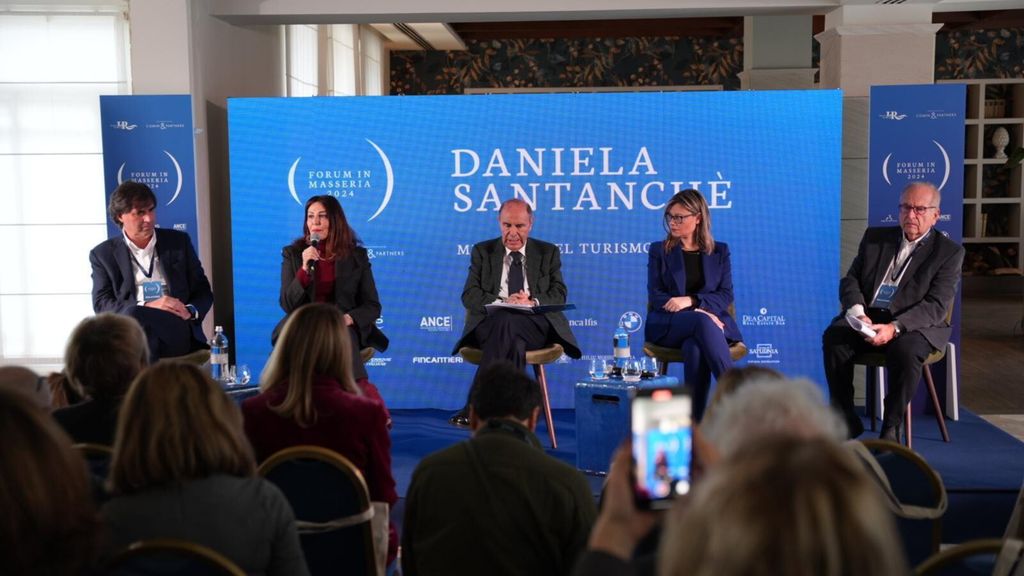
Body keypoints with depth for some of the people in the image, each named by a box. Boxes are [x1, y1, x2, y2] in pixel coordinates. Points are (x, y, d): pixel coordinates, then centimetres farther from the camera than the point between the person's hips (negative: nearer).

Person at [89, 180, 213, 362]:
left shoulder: (178, 241, 17)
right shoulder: (103, 254, 14)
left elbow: (203, 292, 18)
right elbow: (101, 305, 3)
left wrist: (190, 311, -7)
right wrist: (148, 306, -13)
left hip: (178, 333, 0)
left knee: (134, 315, -33)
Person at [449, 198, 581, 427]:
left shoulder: (548, 252, 19)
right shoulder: (482, 251, 18)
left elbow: (559, 294, 7)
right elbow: (469, 295, 6)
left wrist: (532, 302, -15)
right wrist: (502, 302, -14)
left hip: (535, 324, 0)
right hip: (491, 322, 0)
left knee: (507, 322, -37)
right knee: (514, 344, -38)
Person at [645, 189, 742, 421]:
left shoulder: (720, 251, 15)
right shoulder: (659, 250, 12)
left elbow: (726, 295, 5)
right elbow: (656, 297, 1)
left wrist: (690, 300, -14)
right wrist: (697, 313, -14)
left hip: (711, 319, 1)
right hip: (668, 324, -1)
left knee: (695, 347, -38)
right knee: (702, 322, -38)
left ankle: (693, 422, -36)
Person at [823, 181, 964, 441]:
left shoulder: (949, 252, 2)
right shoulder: (875, 237, 15)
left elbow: (937, 305, -9)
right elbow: (850, 280, 9)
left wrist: (895, 327, -25)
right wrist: (857, 312, -14)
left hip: (915, 325, -3)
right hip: (867, 316, 3)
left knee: (906, 350, -37)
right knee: (833, 337, -27)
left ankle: (891, 428, -19)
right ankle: (846, 420, -16)